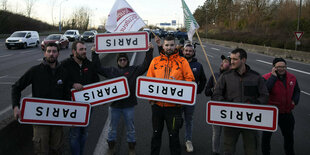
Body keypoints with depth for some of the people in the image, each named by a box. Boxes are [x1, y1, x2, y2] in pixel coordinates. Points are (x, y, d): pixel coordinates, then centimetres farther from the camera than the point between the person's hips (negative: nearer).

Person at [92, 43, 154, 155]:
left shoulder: (133, 70, 2)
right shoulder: (111, 71, 6)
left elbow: (145, 65, -6)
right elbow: (98, 68, 6)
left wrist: (149, 51, -13)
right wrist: (94, 54, 2)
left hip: (129, 105, -1)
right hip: (114, 104, 1)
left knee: (130, 128, 11)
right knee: (112, 128, 14)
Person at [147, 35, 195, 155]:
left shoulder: (182, 61, -1)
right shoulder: (156, 61, 4)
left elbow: (190, 80, -3)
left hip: (174, 105, -2)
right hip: (157, 104, 3)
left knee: (173, 135, 8)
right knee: (156, 133, 18)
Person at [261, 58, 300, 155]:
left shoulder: (292, 78, -1)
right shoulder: (267, 78, -17)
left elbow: (297, 91, 17)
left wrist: (295, 100, -1)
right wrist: (273, 76, -32)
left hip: (287, 113, 4)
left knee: (289, 135, 21)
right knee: (266, 135, 12)